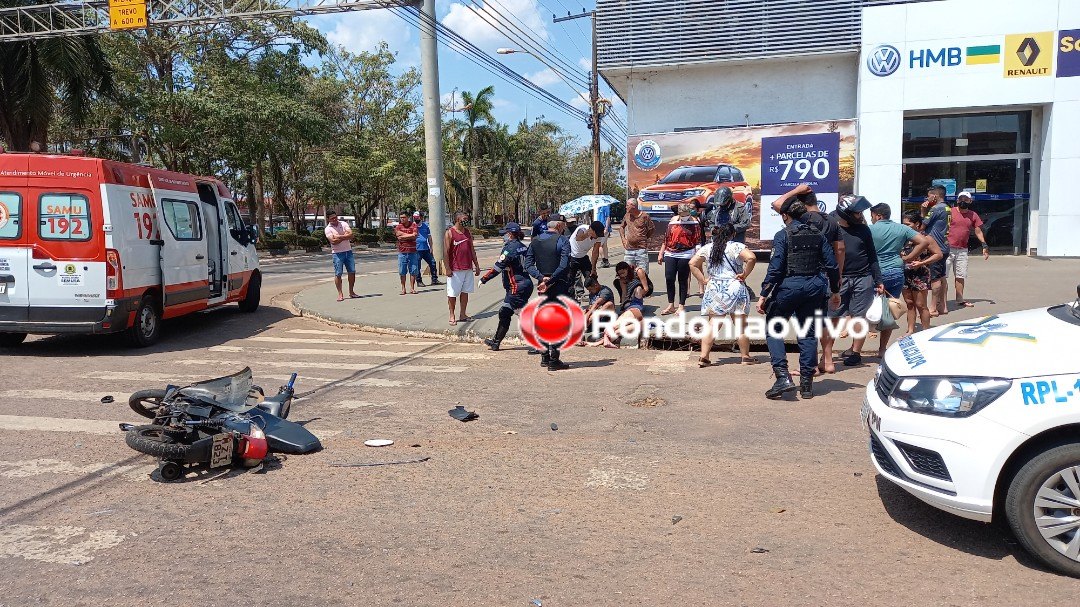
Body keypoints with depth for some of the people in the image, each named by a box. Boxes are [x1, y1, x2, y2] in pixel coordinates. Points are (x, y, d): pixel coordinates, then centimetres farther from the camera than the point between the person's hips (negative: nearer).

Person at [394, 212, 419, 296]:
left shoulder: (414, 226, 3)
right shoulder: (398, 227, 5)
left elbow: (414, 235, -11)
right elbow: (399, 235, -11)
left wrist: (404, 236, -7)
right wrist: (410, 235, -8)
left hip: (412, 252, 0)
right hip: (402, 252, 0)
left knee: (413, 271, 2)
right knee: (402, 272, 2)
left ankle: (412, 288, 10)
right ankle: (403, 288, 10)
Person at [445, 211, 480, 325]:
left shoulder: (468, 232, 12)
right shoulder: (450, 232, -7)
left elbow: (472, 250, 16)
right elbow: (446, 251, -9)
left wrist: (476, 265, 13)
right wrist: (447, 268, -15)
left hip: (468, 268, 6)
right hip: (455, 269, -6)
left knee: (465, 292, 9)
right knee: (452, 293, 1)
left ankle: (463, 315, 17)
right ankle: (452, 316, 11)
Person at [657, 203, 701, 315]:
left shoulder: (694, 223, -1)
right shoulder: (673, 221, 9)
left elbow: (697, 241, -2)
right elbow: (666, 238, 15)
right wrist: (661, 254, 15)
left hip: (685, 255, -3)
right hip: (670, 254, 3)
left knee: (683, 280, 3)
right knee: (669, 278, 0)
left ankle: (681, 306, 13)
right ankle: (671, 306, 11)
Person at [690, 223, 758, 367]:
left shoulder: (707, 248, 6)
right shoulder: (736, 247, -6)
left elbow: (692, 264, 7)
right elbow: (752, 258, -21)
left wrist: (703, 280, 5)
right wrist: (744, 274, -8)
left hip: (714, 289, 3)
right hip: (734, 288, -3)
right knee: (740, 325, 7)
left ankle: (703, 357, -1)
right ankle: (746, 357, 15)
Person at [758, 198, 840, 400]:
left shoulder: (783, 235, -7)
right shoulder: (817, 234, 8)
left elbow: (775, 268, -13)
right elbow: (832, 265, 8)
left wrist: (764, 295, -11)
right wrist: (835, 291, 18)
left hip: (789, 286, -5)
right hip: (814, 287, 5)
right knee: (808, 333, 12)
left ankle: (783, 376, -7)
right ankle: (806, 384, 15)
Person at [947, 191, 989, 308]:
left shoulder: (973, 215, 11)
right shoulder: (950, 212, -3)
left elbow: (978, 231, 14)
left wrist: (984, 245, 5)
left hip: (962, 250, 5)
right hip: (948, 249, -5)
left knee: (961, 275, 10)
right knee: (943, 275, -7)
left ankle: (960, 299, 17)